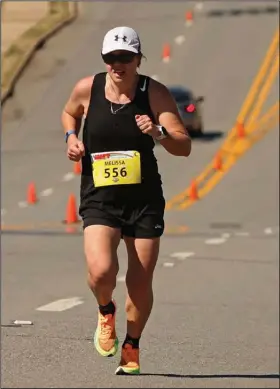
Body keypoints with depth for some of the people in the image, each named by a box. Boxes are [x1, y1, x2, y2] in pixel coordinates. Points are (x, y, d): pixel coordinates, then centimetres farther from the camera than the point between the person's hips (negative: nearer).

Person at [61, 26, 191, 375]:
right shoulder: (87, 89, -2)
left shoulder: (155, 94, -6)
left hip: (144, 201, 0)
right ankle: (106, 312, 14)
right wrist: (71, 137, 2)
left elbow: (184, 147, -10)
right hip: (99, 200, 0)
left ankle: (132, 346, 31)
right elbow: (69, 113, 22)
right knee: (101, 272, -22)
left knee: (141, 286, 3)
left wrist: (159, 134, -29)